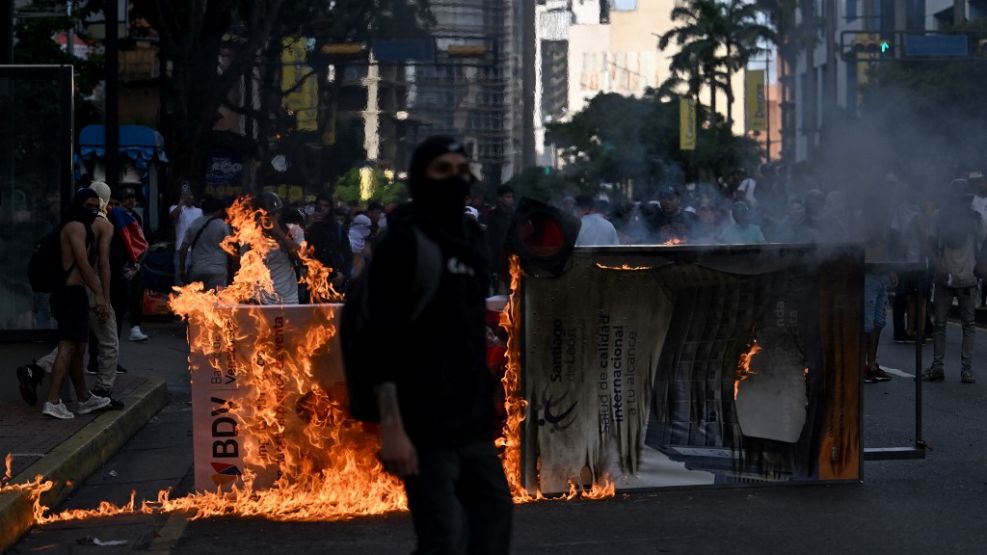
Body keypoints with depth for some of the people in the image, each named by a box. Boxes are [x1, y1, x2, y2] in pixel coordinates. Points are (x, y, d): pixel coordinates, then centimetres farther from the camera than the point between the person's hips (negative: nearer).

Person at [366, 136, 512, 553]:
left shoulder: (472, 242, 15)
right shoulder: (403, 242, -7)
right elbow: (383, 342, -15)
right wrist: (391, 428, -22)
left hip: (475, 428, 8)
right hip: (427, 431, -8)